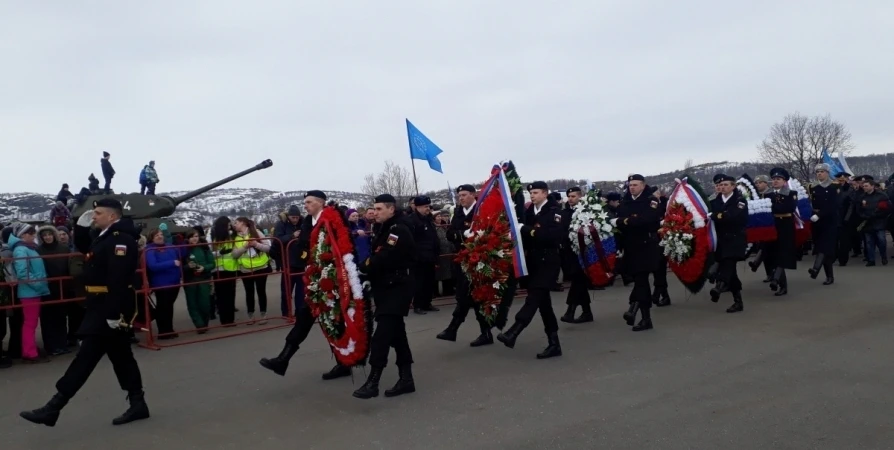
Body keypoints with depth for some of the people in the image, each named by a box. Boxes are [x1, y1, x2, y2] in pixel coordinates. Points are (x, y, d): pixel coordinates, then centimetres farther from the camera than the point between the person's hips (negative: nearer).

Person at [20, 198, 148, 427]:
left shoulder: (121, 238, -18)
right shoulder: (106, 236, 16)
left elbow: (119, 279, -25)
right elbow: (83, 247, 31)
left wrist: (113, 313, -28)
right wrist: (82, 225, 13)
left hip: (111, 307, -11)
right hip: (103, 305, 11)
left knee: (86, 356, -5)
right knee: (121, 355, 12)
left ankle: (53, 408, 0)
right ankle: (137, 404, 17)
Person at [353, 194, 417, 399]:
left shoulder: (400, 232, -15)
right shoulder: (385, 230, 17)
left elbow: (382, 260, -24)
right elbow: (377, 257, 13)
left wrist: (361, 267, -12)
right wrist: (366, 266, -6)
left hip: (396, 290, -10)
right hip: (386, 289, 10)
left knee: (381, 337, -11)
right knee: (396, 334, 12)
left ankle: (372, 382, -9)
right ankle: (406, 379, 19)